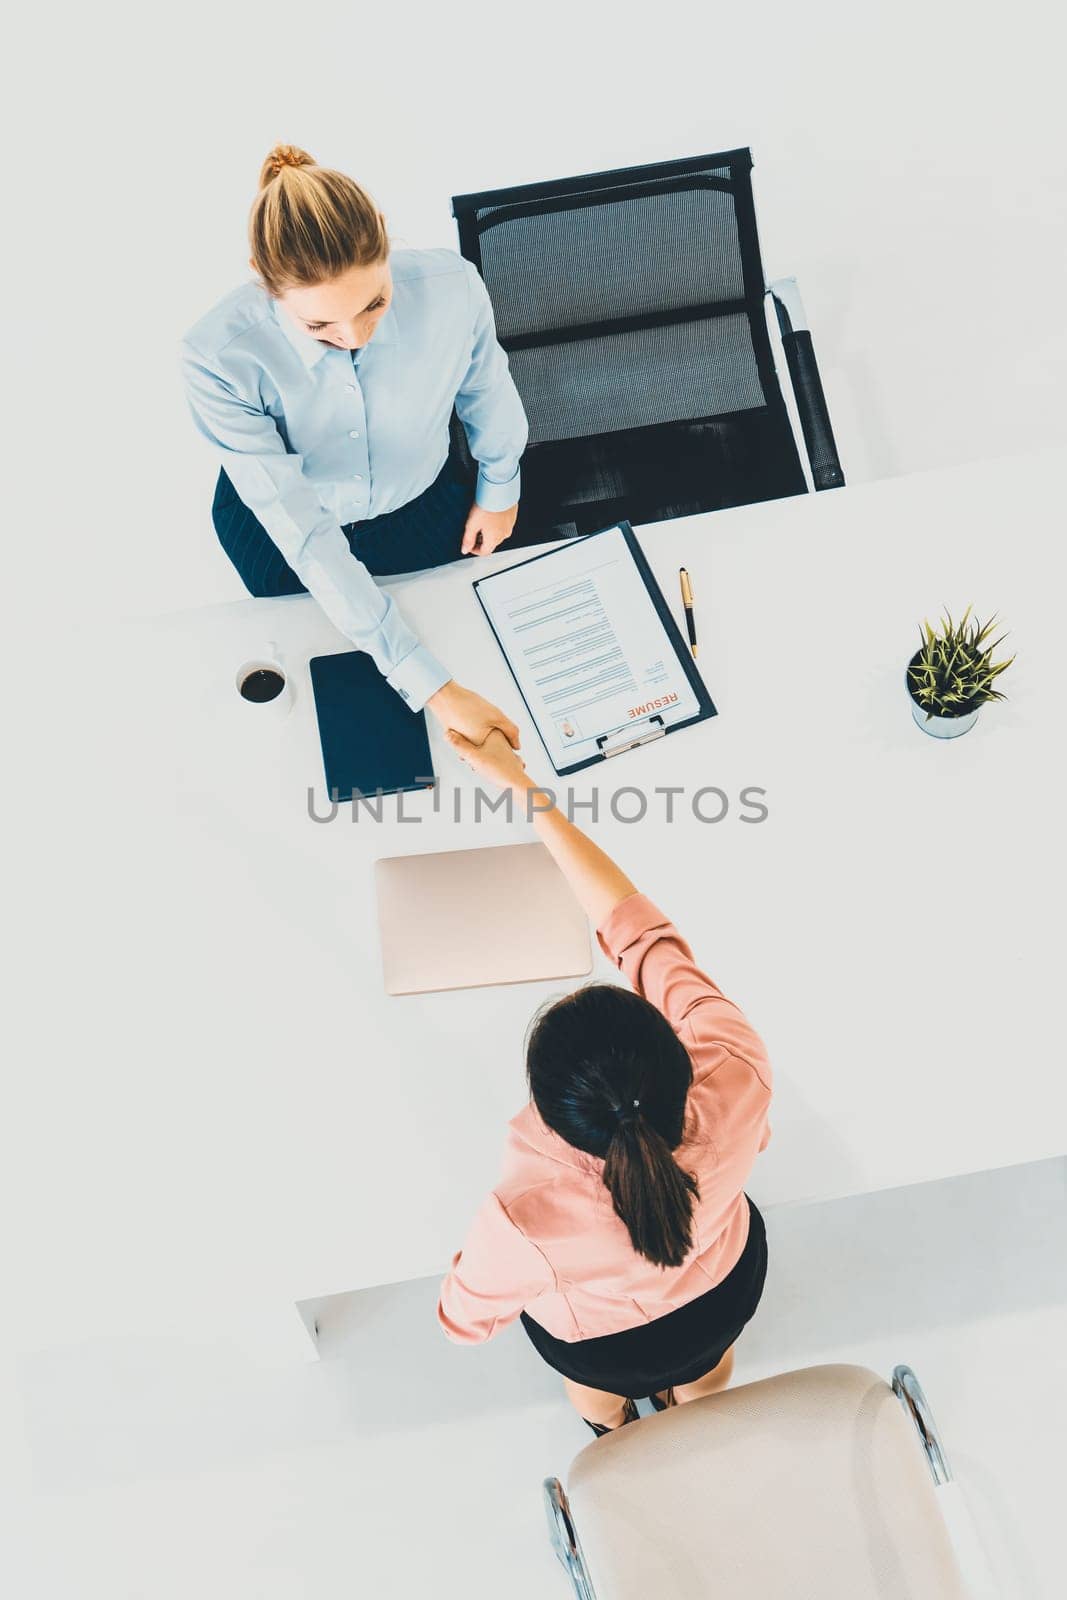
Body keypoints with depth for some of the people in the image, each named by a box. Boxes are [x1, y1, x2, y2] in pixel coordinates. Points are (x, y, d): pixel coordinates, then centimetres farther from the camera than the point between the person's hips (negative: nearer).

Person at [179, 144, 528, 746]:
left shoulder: (452, 286, -34)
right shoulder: (219, 359, -39)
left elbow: (485, 386, -10)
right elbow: (305, 538, -39)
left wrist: (499, 486, 7)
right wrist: (431, 685, -44)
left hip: (424, 503, 2)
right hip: (283, 522, -1)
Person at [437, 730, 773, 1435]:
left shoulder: (531, 1215, -47)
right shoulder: (738, 1076, -43)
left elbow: (467, 1318, -24)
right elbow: (639, 926, -32)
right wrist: (525, 787, -29)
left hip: (601, 1344, -1)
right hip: (726, 1293, 2)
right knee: (703, 1364, 41)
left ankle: (613, 1426, 72)